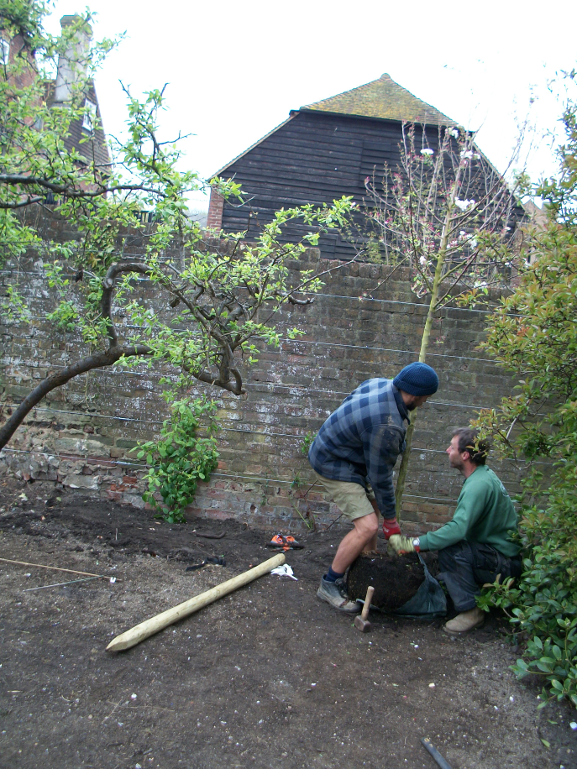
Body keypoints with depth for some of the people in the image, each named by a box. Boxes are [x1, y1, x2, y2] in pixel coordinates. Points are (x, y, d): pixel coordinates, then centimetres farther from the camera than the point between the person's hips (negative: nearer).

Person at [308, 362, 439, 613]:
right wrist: (391, 521, -8)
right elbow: (380, 476, -22)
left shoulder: (380, 383, -7)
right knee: (367, 526, -15)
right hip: (334, 467, -11)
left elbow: (349, 403, 11)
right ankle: (329, 585, 2)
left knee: (373, 506, 21)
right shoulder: (387, 426, -32)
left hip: (330, 448, 11)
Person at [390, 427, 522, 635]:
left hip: (505, 563, -10)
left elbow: (458, 529, -35)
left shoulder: (479, 484, -25)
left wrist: (414, 544, -33)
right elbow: (464, 523, 12)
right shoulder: (483, 475, 7)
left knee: (451, 550, -29)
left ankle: (471, 611, -14)